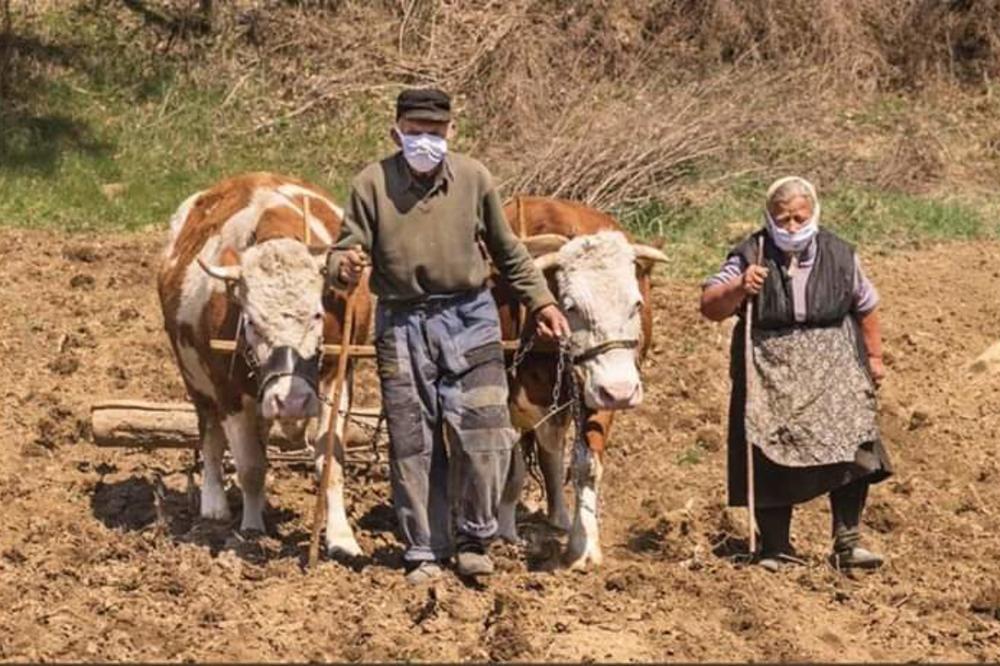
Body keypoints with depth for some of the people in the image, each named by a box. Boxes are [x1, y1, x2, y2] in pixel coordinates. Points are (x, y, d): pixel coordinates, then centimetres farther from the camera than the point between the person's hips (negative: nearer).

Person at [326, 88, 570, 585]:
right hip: (401, 323, 0)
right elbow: (345, 249, -3)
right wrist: (343, 268, -26)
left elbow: (508, 251, 14)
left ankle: (473, 540, 12)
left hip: (469, 318, 0)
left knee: (482, 433, -7)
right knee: (413, 444, 4)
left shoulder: (473, 179, 2)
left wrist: (540, 301, 13)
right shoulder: (372, 184, -3)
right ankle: (424, 552, 15)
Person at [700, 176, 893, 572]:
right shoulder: (750, 257, -5)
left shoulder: (839, 256, 1)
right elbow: (709, 307, -12)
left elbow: (866, 307, 17)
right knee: (771, 464, 0)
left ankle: (847, 543, -1)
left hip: (834, 374, 1)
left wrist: (874, 356, 22)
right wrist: (738, 289, -30)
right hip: (769, 379, -1)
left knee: (853, 453, -10)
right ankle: (776, 550, 12)